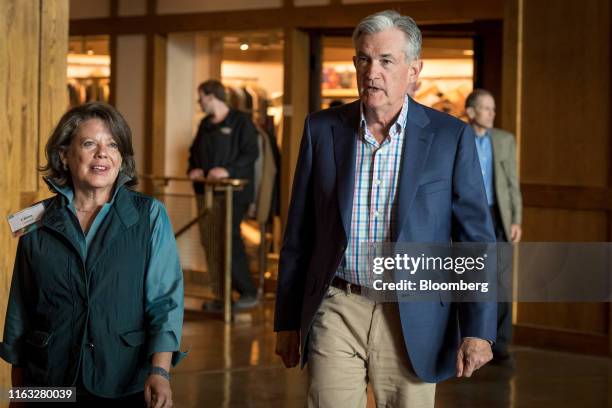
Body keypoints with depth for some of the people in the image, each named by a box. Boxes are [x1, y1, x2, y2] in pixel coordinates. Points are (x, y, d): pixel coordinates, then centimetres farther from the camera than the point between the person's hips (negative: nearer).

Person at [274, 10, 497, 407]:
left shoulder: (451, 137, -2)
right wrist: (287, 321, 8)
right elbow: (298, 235, 8)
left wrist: (478, 330, -8)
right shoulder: (322, 129, 4)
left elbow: (477, 238, -2)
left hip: (413, 322, -1)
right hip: (336, 314, 1)